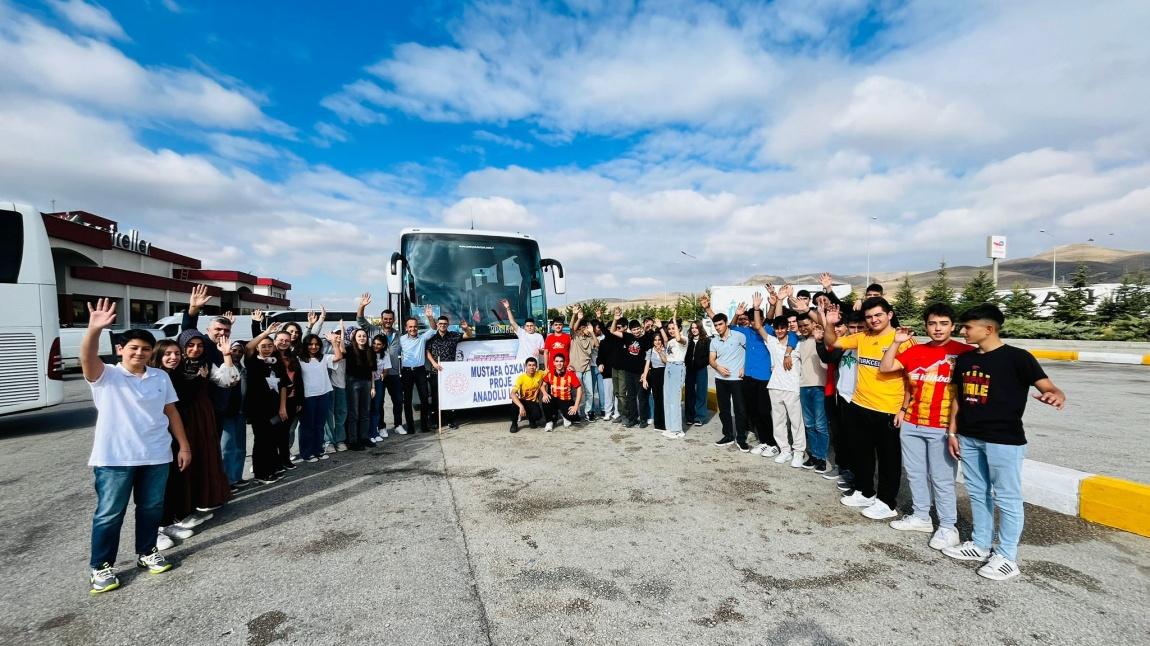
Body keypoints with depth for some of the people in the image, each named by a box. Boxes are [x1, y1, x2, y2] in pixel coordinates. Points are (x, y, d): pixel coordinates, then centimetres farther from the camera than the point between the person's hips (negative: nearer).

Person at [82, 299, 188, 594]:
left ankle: (146, 553, 31)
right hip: (114, 458, -3)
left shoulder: (161, 377, 6)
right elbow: (88, 359, -28)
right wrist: (94, 329, -46)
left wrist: (184, 445, 7)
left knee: (151, 509, 14)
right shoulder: (106, 376, -5)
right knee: (109, 513, 6)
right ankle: (100, 566, 21)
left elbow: (171, 412, 10)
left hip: (156, 456, 4)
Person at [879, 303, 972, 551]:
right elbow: (885, 367, 6)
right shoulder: (915, 351, 6)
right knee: (915, 473, 14)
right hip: (911, 424, 5)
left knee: (941, 479, 3)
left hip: (942, 427, -5)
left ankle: (948, 527, 17)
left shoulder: (964, 352, -8)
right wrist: (897, 342, -2)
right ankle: (921, 517, 28)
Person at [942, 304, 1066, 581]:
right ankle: (980, 544, 30)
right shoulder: (964, 359, 7)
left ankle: (1006, 556, 17)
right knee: (977, 493, 16)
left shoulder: (1017, 357, -10)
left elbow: (1047, 386, -17)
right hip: (969, 438, 6)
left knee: (1006, 498, 5)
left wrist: (1056, 395, -41)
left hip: (1004, 440, -6)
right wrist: (952, 432, 12)